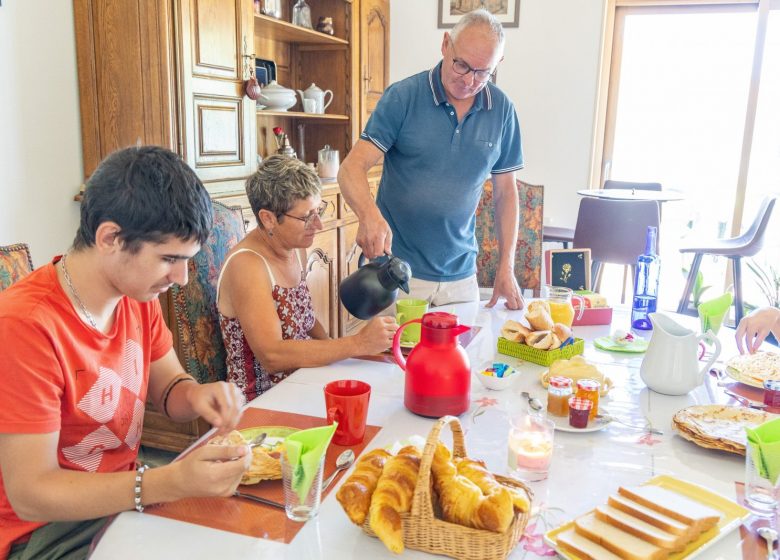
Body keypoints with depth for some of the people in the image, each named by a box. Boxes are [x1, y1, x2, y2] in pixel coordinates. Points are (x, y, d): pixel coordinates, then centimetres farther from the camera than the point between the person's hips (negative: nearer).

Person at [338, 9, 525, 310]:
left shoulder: (501, 110, 1)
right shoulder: (402, 96, -8)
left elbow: (505, 191, 7)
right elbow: (351, 168, -13)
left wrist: (506, 268, 2)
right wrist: (369, 214, -34)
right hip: (394, 270, -3)